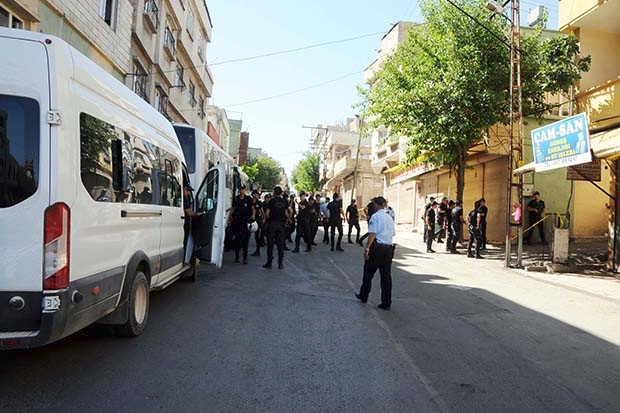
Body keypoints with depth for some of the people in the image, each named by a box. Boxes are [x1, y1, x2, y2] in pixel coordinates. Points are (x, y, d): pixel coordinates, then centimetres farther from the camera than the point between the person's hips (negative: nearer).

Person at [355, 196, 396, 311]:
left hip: (377, 247, -6)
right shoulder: (390, 217, 13)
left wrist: (367, 248, -16)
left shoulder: (375, 216, -8)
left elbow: (372, 234, -16)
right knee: (386, 276, 8)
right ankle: (386, 303, 11)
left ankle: (363, 296, 25)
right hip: (389, 248, 6)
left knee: (368, 273, 11)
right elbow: (392, 234, 16)